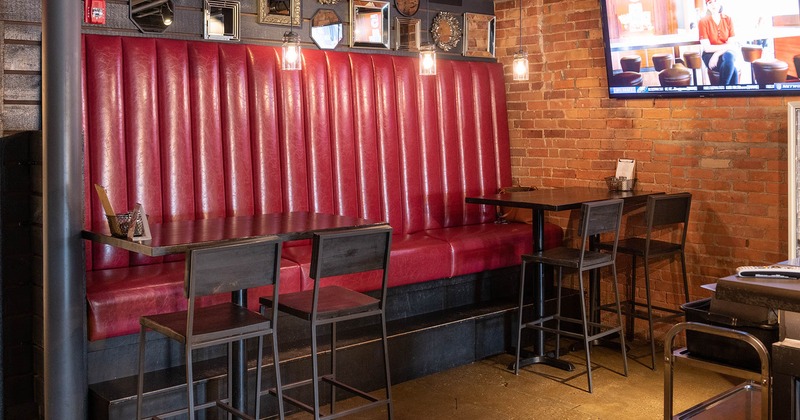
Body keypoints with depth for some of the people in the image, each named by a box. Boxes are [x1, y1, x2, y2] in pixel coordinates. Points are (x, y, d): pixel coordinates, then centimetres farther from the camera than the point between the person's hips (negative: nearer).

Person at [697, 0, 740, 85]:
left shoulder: (728, 19, 2)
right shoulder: (703, 22, -7)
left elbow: (732, 44, -4)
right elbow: (707, 48, -12)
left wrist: (717, 54, -20)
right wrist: (727, 46, -13)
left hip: (727, 54, 3)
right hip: (710, 55, -3)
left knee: (729, 56, -36)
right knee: (732, 68, -33)